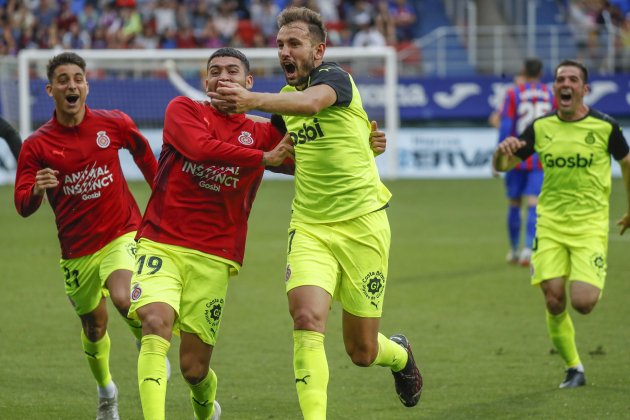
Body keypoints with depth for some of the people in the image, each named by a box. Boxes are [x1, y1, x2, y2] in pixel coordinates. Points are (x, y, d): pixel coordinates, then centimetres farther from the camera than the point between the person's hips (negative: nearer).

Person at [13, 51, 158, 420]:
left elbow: (143, 152, 16)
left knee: (123, 297, -29)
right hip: (77, 248, 2)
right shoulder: (36, 145, -7)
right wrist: (37, 191, -31)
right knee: (94, 326, 13)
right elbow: (23, 207, -9)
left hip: (122, 233, -2)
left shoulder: (114, 124, -5)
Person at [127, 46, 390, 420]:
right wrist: (264, 158, -16)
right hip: (161, 244, -1)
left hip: (214, 258, 1)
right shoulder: (183, 110, 3)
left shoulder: (263, 133, 10)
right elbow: (201, 148, -16)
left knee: (194, 368, 3)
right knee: (156, 323, -28)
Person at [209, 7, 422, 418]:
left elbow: (310, 103, -39)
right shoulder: (287, 94, 10)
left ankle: (400, 354, 42)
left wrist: (253, 100, -55)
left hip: (361, 225, -5)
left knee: (362, 351, 6)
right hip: (309, 227, 5)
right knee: (307, 319, -22)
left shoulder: (334, 76, -13)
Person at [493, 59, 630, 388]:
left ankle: (593, 284, 22)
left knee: (582, 303, -15)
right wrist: (502, 151, -15)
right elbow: (502, 166, 9)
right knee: (554, 302, -7)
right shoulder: (540, 127, 2)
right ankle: (573, 368, 12)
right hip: (550, 224, 3)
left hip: (590, 225, -3)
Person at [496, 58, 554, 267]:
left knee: (514, 204, 12)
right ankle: (528, 249, -22)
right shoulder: (551, 95, 5)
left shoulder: (513, 93, -3)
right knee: (533, 205, -4)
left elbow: (505, 125, -8)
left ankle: (514, 250, 22)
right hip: (540, 160, 1)